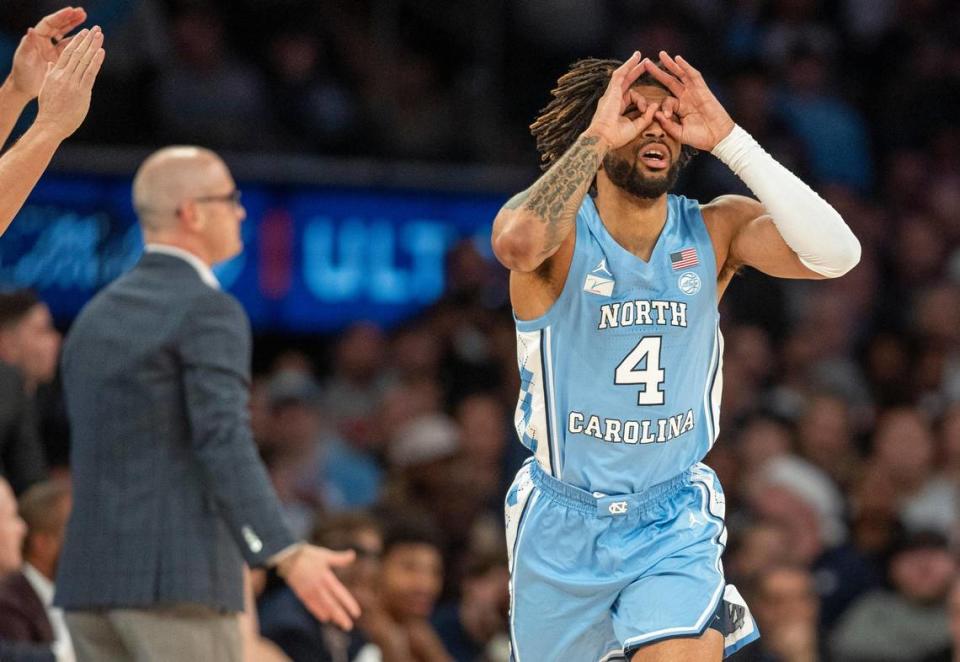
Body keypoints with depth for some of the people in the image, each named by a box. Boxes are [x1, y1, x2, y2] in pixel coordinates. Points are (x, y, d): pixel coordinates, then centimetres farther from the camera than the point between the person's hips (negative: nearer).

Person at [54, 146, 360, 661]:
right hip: (176, 575, -8)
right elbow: (224, 444, -22)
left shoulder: (96, 315, 17)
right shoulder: (208, 311, -9)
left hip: (89, 579, 8)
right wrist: (286, 556, -31)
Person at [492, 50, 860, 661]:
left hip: (675, 525, 0)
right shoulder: (560, 231, -12)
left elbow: (835, 254, -21)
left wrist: (729, 140, -21)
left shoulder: (716, 231, -5)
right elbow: (519, 245, -37)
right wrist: (597, 136, -28)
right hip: (564, 520, 0)